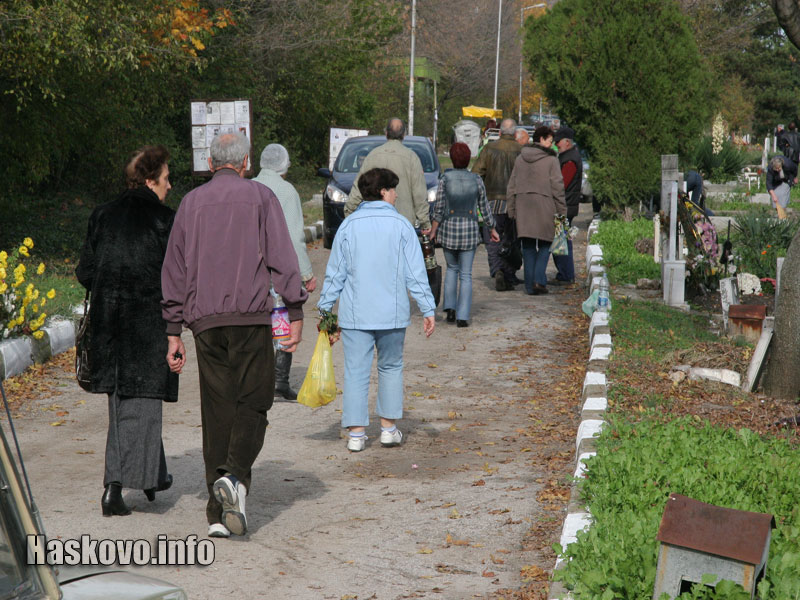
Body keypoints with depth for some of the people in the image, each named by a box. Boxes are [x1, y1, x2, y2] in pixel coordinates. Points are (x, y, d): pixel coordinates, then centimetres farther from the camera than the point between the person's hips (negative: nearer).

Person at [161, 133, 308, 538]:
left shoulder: (192, 202, 14)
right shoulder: (260, 196, 4)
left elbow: (174, 270, 13)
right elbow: (282, 258, -4)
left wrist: (174, 332, 15)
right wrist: (296, 313, -1)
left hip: (205, 321, 3)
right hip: (250, 315, -3)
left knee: (217, 409, 6)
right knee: (253, 401, 4)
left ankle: (218, 515, 4)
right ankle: (235, 477, -22)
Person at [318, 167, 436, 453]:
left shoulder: (348, 226, 2)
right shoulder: (401, 226, -2)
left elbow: (335, 273, 4)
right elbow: (415, 273, -3)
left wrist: (324, 309, 11)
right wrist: (428, 310, 0)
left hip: (354, 313, 0)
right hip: (392, 312, 0)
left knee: (355, 372, 3)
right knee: (391, 368, 16)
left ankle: (356, 433, 2)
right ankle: (389, 428, 17)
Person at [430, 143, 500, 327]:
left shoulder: (445, 179, -7)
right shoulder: (476, 180, -3)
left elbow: (438, 209, -6)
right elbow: (484, 208, 4)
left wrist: (433, 231, 3)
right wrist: (492, 229, 16)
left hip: (448, 229, 0)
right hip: (469, 229, 0)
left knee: (451, 269, 20)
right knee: (466, 274, 4)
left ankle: (450, 308, 10)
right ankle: (463, 316, -1)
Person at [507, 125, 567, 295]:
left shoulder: (520, 158, 11)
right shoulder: (551, 160, -4)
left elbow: (512, 185, 13)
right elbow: (557, 186, -6)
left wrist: (512, 209, 17)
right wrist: (561, 209, 0)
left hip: (523, 206, 4)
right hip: (544, 205, -4)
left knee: (528, 246, 8)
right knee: (544, 244, 6)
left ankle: (530, 284, 7)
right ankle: (539, 280, -8)